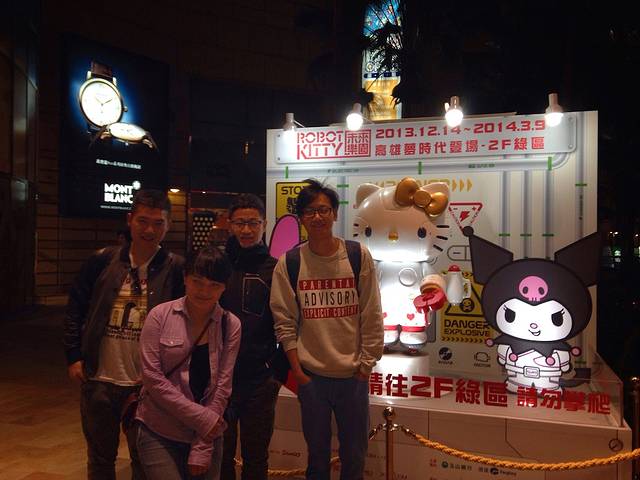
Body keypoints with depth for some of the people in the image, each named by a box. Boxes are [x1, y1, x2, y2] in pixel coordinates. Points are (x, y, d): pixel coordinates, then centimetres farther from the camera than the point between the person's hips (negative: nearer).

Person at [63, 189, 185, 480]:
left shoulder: (176, 269, -8)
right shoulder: (102, 261, -1)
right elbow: (75, 309, 8)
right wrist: (74, 356, 3)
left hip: (146, 384, -2)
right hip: (98, 380, 3)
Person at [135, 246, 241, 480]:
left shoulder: (230, 325, -3)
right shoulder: (160, 316, -7)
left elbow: (222, 386, -5)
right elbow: (152, 377, -11)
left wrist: (202, 450, -8)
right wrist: (201, 417, -14)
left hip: (208, 434, 2)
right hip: (158, 432, -2)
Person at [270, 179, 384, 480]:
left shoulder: (359, 256, -4)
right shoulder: (288, 264, -3)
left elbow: (372, 317, -2)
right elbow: (285, 322, -2)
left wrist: (365, 366, -4)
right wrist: (298, 372, -4)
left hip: (353, 375, 0)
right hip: (311, 375, 0)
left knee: (354, 455, 14)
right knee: (317, 455, 16)